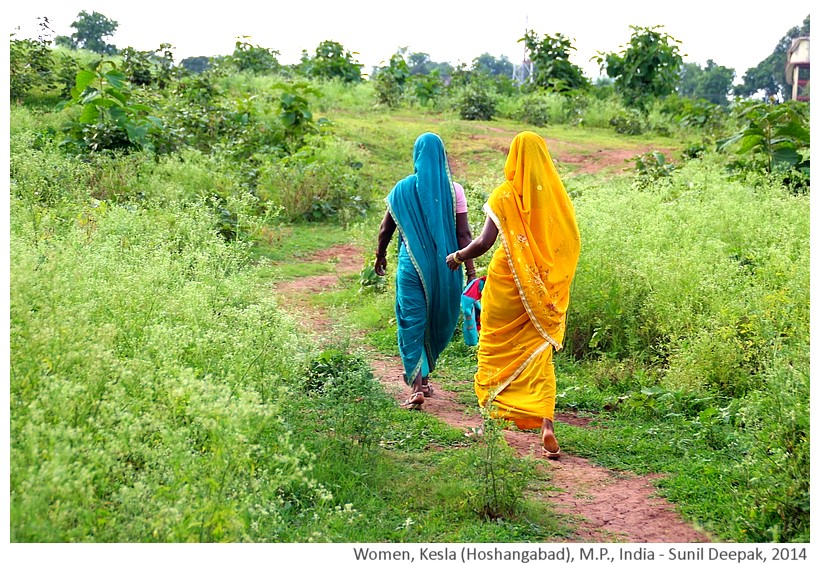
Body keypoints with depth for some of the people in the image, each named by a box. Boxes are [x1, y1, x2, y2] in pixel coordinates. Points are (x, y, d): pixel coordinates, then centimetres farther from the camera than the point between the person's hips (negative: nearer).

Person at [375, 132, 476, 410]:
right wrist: (471, 271, -3)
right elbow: (463, 234, -6)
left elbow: (386, 228, 6)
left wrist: (380, 255, 23)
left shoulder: (403, 189, -1)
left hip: (412, 264, -1)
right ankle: (423, 377, 29)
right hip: (445, 265, 1)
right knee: (438, 322, 18)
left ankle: (417, 386, -9)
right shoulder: (453, 190, -3)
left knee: (412, 322, 2)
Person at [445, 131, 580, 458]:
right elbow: (572, 242, 4)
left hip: (507, 283, -3)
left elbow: (485, 241, -14)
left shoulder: (505, 195, -8)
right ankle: (546, 422, -10)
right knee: (538, 352, 7)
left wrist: (458, 257, 3)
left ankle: (493, 415, 23)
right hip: (545, 288, 3)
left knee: (498, 346, 15)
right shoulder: (557, 194, 1)